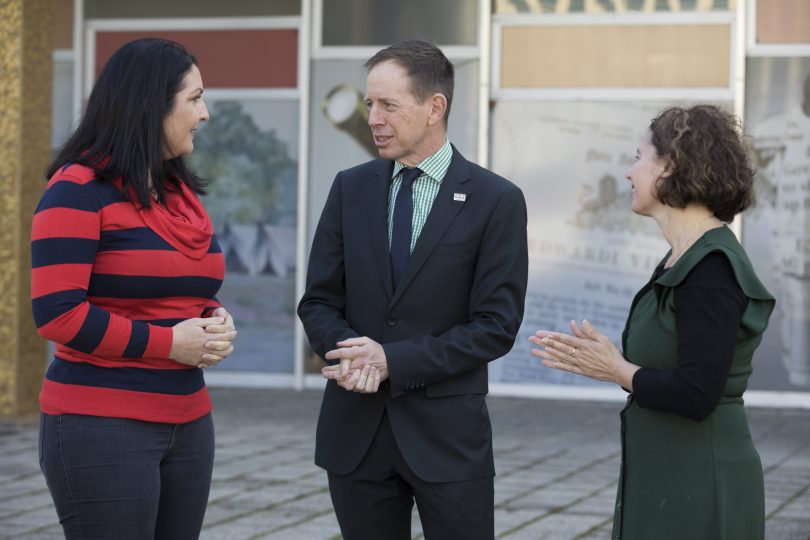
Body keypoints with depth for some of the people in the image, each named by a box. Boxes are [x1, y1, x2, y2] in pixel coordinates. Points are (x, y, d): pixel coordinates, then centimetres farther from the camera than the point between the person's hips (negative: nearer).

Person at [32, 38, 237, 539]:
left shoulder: (182, 193, 14)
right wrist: (168, 343, -15)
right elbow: (58, 313, -16)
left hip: (188, 424, 7)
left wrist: (218, 321, 2)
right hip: (102, 428, -7)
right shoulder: (79, 190, -9)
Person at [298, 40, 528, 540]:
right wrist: (348, 351, -14)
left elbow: (497, 326, -8)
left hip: (447, 430, -3)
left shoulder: (497, 200, -5)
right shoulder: (351, 188, 7)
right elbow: (319, 300, 8)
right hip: (355, 428, 3)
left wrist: (394, 360, -15)